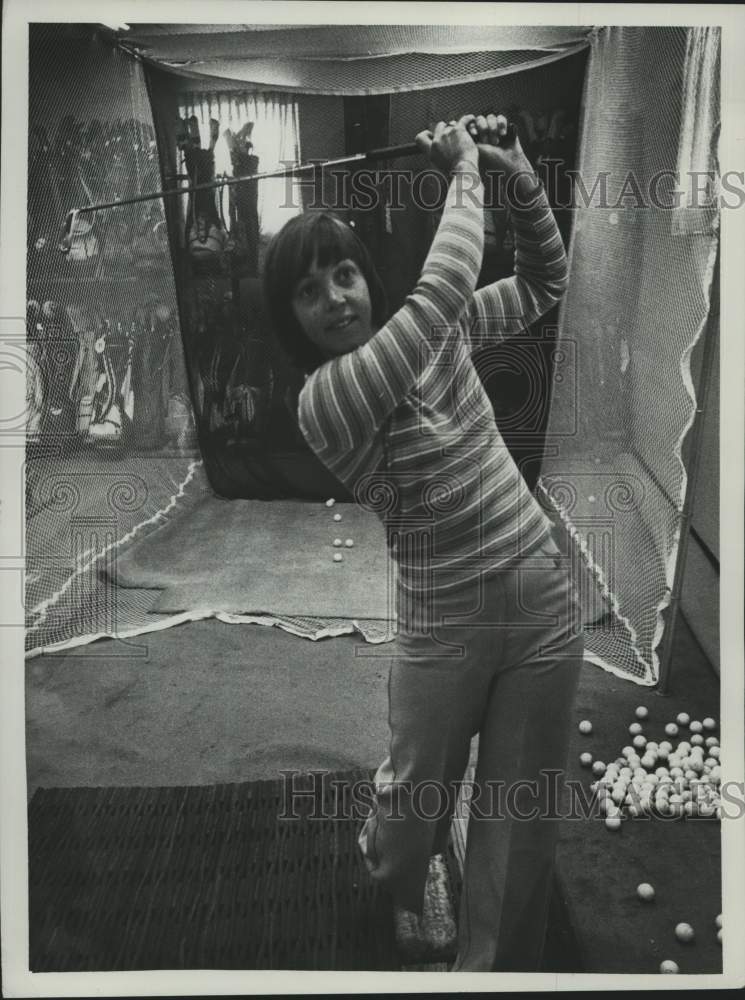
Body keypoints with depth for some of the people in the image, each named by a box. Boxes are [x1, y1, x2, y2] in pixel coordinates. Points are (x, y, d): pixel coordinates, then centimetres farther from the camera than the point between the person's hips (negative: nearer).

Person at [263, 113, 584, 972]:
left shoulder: (438, 334, 1)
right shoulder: (321, 400, -18)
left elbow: (543, 282, 11)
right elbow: (445, 286, -29)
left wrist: (515, 172, -3)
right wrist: (465, 174, -14)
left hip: (545, 597, 4)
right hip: (445, 626, -4)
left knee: (523, 814, 14)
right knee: (415, 796, 18)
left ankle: (493, 964, 40)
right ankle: (390, 875, 57)